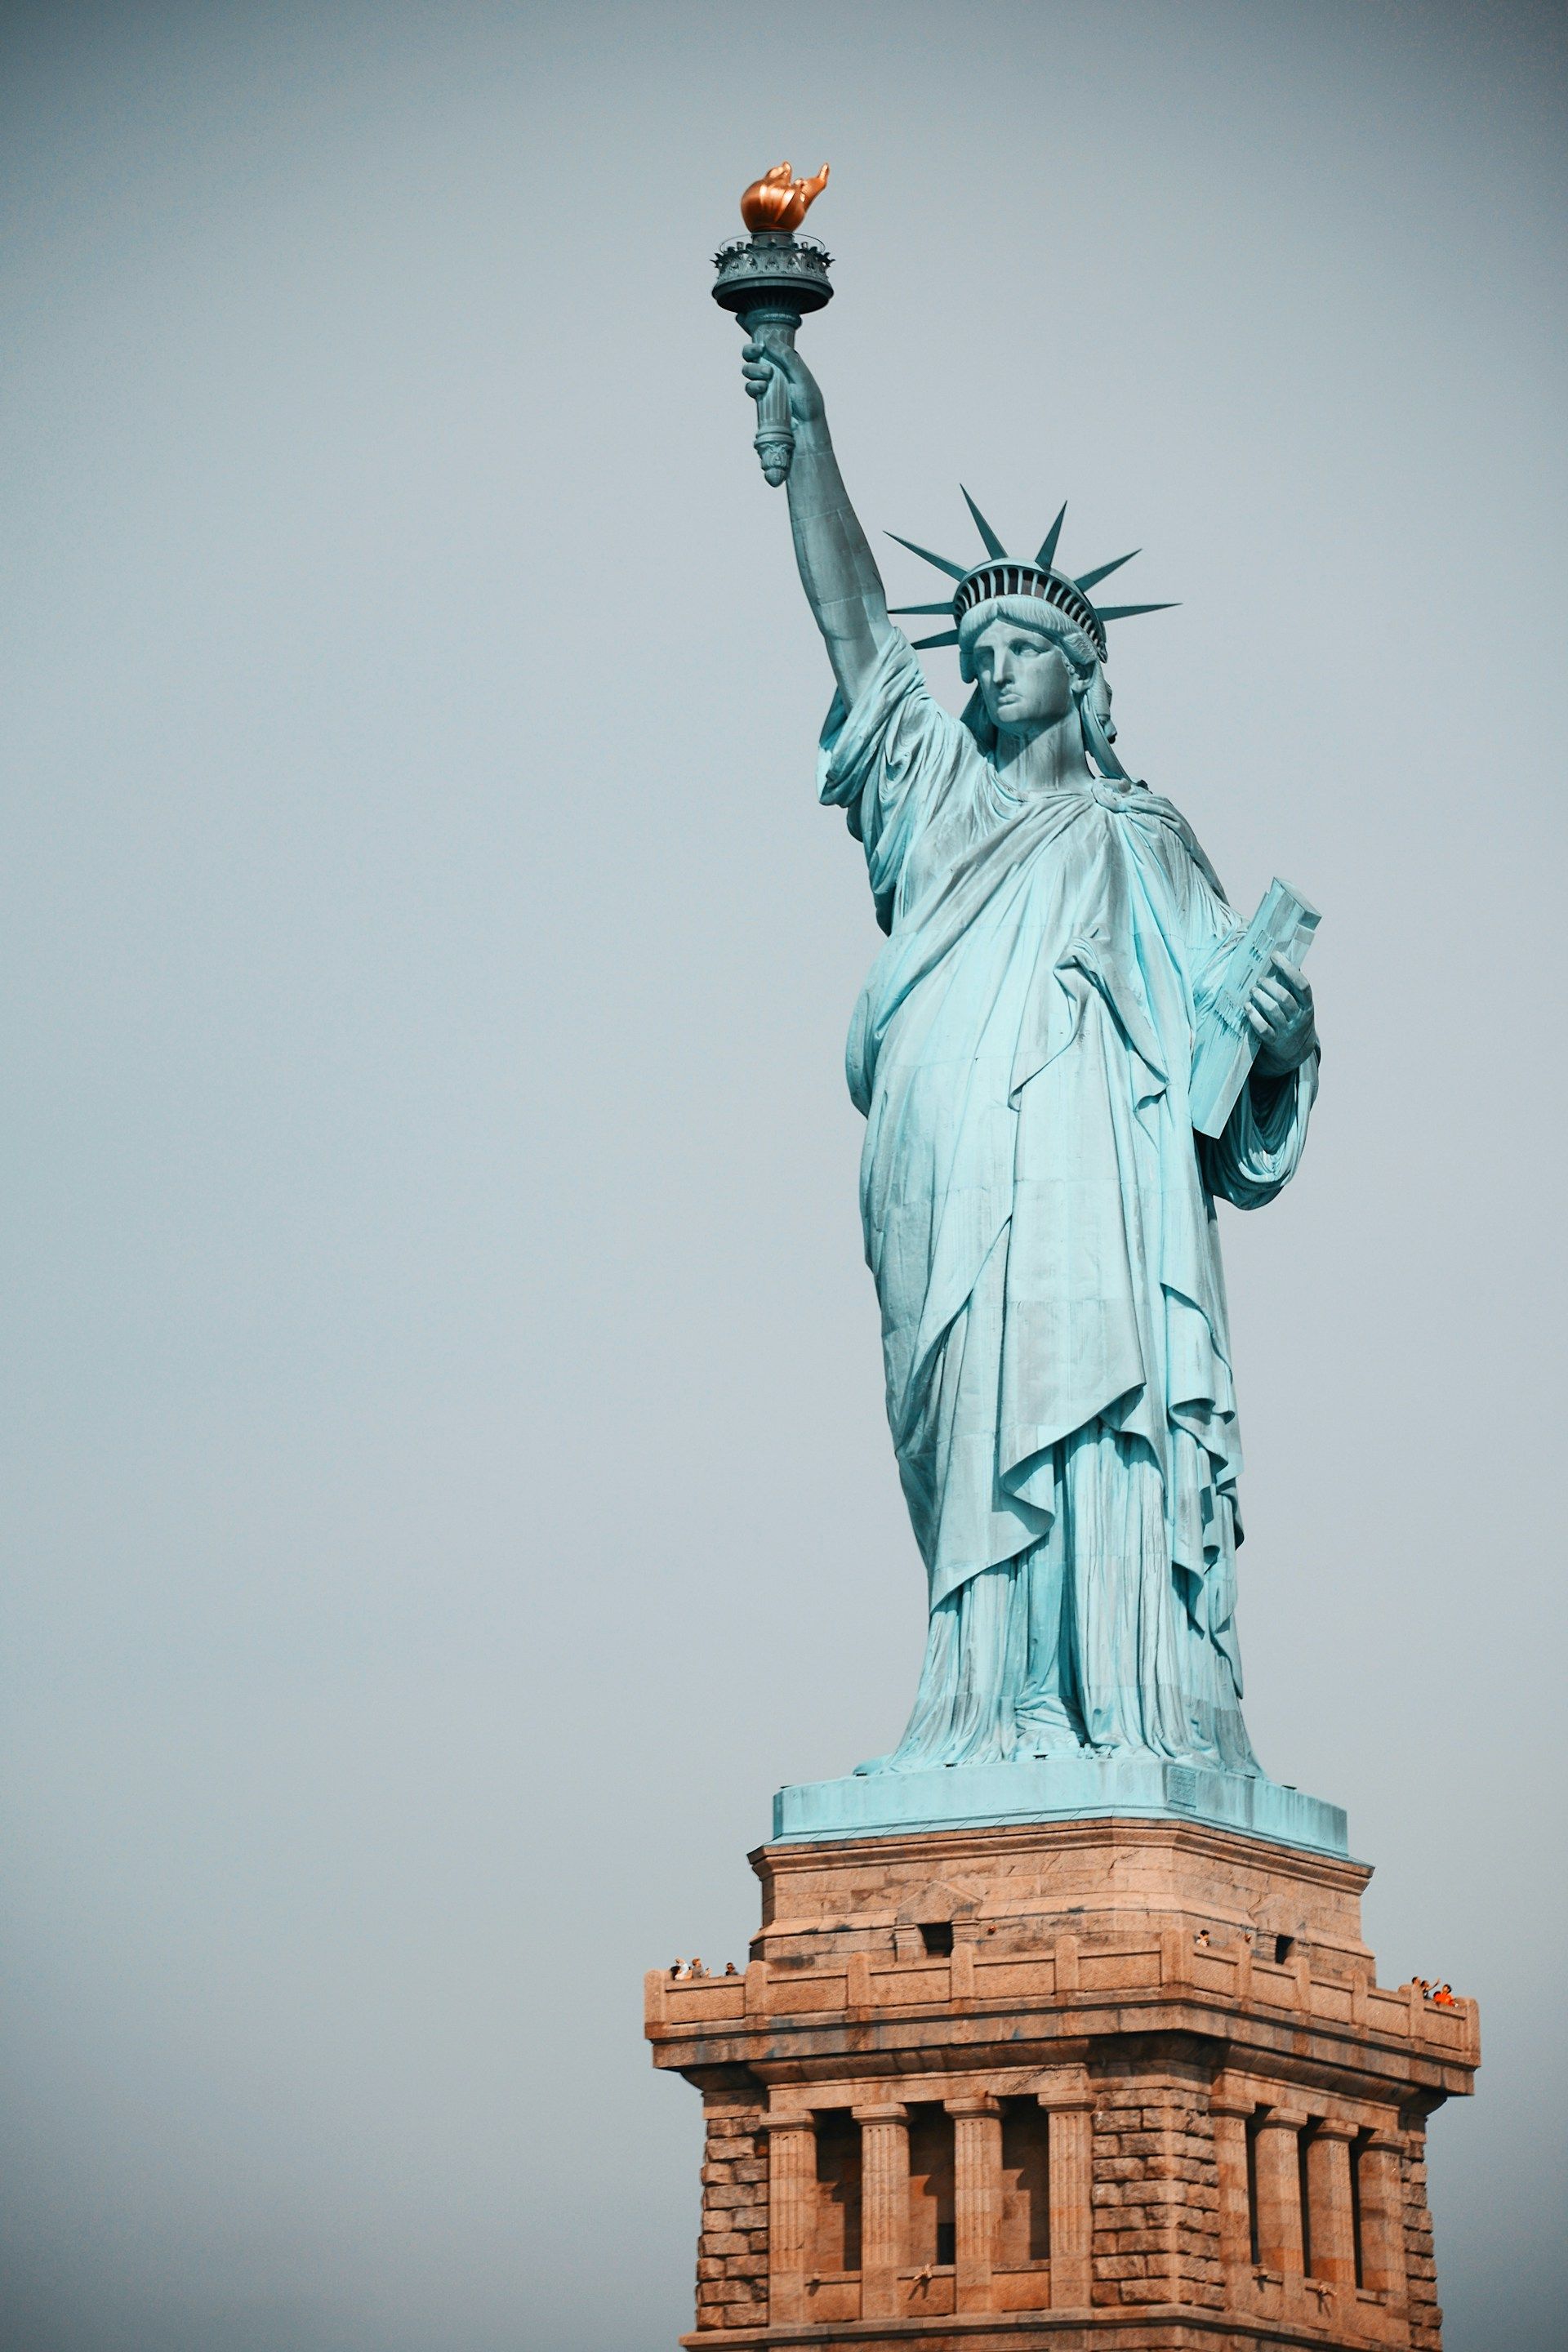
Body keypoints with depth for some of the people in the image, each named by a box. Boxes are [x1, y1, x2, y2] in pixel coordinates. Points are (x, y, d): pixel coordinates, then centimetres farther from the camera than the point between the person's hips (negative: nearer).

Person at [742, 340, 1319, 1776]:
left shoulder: (1141, 839, 20)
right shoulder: (936, 794, 27)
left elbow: (1221, 998, 12)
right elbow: (851, 613, 25)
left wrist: (1278, 1026, -11)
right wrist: (808, 431, 22)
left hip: (1089, 1164, -2)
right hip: (948, 1187, 3)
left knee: (1095, 1428, -15)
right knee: (977, 1443, -7)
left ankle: (1136, 1722, -21)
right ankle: (995, 1723, -12)